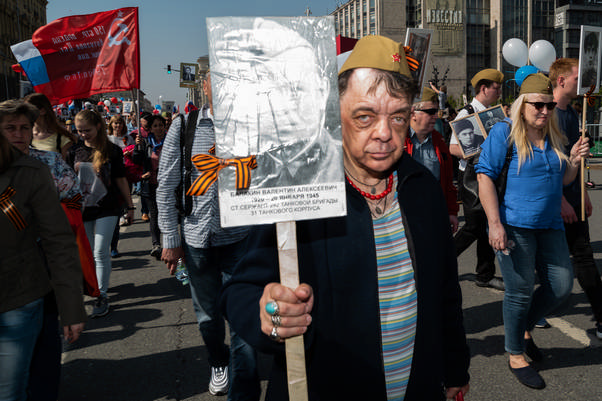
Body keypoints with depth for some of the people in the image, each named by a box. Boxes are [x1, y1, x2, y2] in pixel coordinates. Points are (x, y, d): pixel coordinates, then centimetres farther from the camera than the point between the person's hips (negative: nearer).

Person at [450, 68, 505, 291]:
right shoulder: (466, 114, -9)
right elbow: (454, 148, -18)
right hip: (471, 176, -8)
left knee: (488, 224, 8)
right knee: (475, 226, -6)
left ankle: (485, 275, 18)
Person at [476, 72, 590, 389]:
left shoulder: (554, 137, 14)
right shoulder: (504, 133, -6)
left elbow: (562, 180, 23)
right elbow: (485, 176, -13)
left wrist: (574, 161, -1)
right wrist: (495, 224, -21)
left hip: (549, 225, 7)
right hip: (513, 225, -7)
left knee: (562, 286, 7)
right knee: (520, 290, 0)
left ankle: (524, 327, 32)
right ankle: (515, 355, 18)